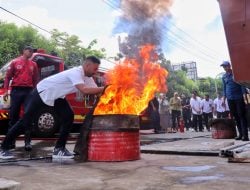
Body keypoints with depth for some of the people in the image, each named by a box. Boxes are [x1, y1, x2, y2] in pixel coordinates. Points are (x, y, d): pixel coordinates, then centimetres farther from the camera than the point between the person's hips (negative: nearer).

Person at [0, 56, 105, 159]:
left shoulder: (87, 77, -4)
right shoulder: (76, 72, -32)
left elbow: (95, 90, -2)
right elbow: (84, 90, -47)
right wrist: (104, 88, -40)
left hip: (56, 96, 8)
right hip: (41, 92, -8)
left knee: (68, 117, -8)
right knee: (25, 120, -3)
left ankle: (59, 148, 1)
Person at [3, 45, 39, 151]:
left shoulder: (33, 64, 13)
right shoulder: (15, 62, 8)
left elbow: (35, 80, 12)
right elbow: (8, 76, 6)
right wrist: (6, 90, -3)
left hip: (28, 91, 1)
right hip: (16, 91, -1)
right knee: (13, 116, 3)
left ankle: (27, 142, 0)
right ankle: (11, 140, 13)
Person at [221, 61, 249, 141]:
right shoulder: (224, 76, 13)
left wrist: (244, 94, -12)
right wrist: (224, 98, 13)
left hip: (239, 97, -4)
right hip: (230, 98, 4)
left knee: (242, 115, -6)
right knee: (235, 116, 5)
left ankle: (245, 135, -6)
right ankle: (240, 134, 11)